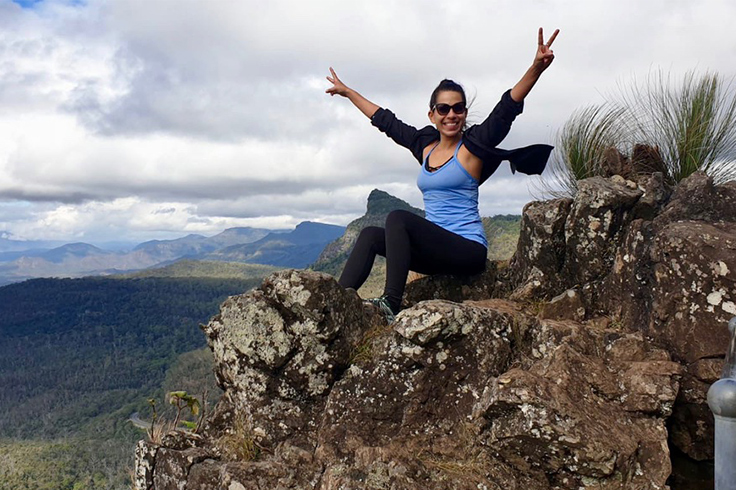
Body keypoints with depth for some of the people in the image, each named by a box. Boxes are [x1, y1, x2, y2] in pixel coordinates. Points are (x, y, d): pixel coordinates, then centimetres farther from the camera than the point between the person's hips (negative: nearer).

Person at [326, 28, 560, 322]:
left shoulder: (473, 146, -4)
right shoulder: (425, 146, 13)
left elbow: (507, 109, -19)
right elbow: (385, 120, 22)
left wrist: (536, 68, -34)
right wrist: (346, 92, 31)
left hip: (469, 250, -7)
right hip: (437, 251, 7)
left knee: (397, 219, -24)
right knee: (371, 234, -4)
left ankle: (391, 304, -31)